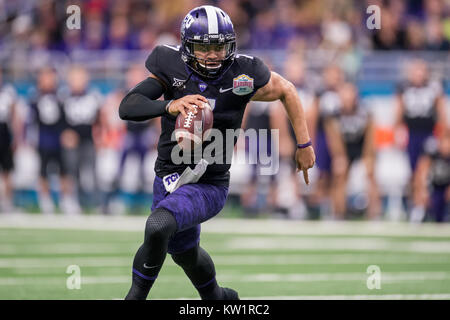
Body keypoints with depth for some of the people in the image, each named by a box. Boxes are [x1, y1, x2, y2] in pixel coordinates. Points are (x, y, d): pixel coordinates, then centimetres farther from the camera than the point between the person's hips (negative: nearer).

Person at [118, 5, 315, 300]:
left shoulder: (243, 76, -15)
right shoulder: (172, 68, -12)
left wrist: (304, 144, 7)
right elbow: (127, 107, -20)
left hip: (209, 186, -4)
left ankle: (136, 294, -12)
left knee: (158, 226, -31)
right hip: (168, 178, 4)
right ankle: (217, 297, 55)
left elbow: (286, 90, 4)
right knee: (183, 251, 25)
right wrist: (170, 106, -38)